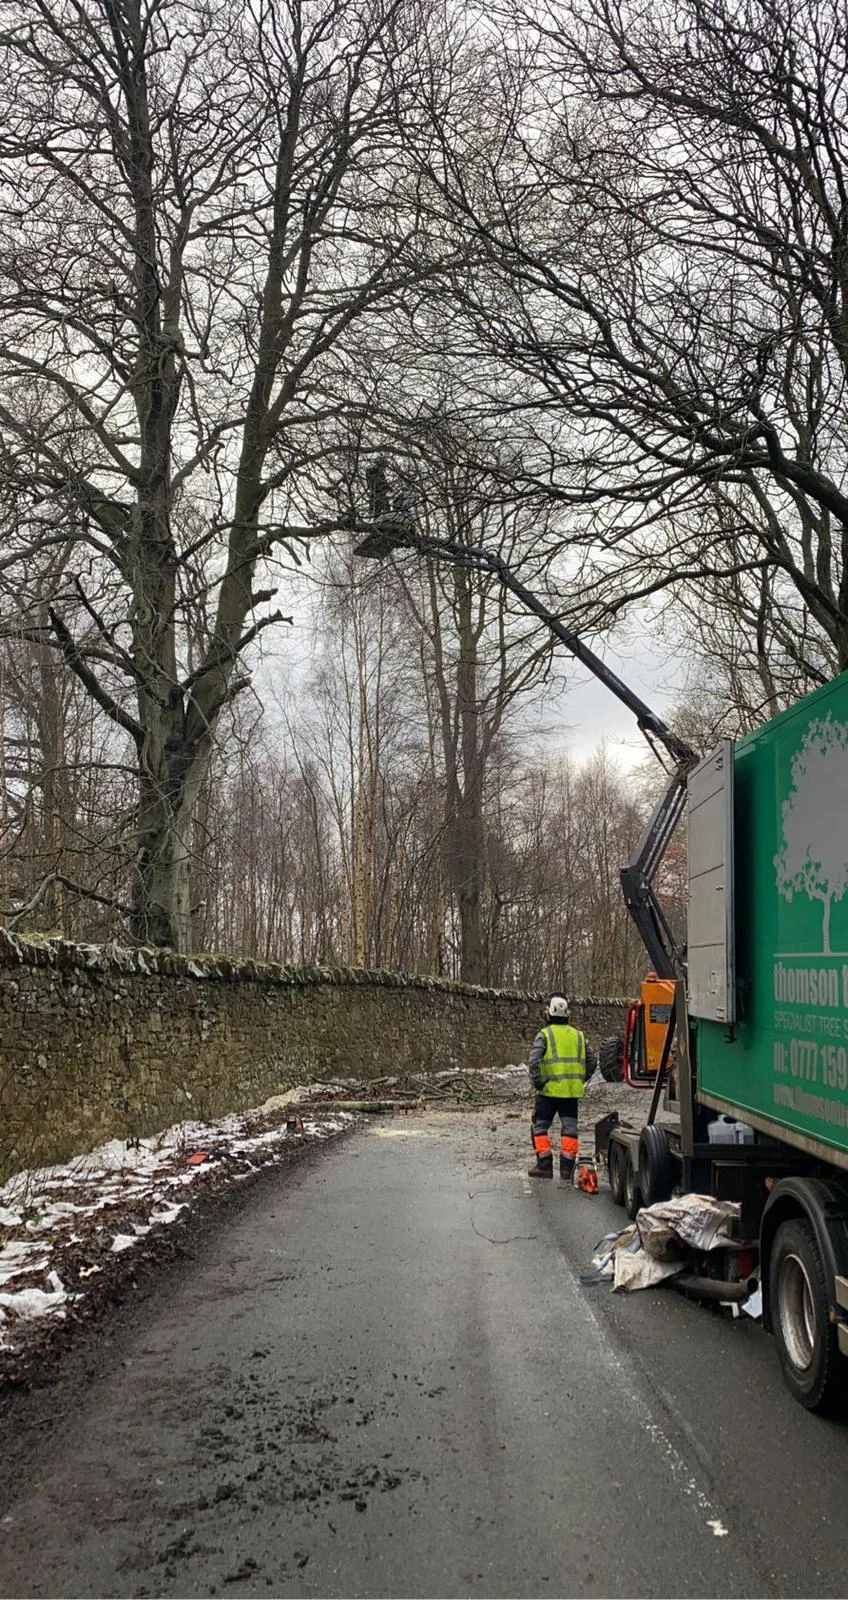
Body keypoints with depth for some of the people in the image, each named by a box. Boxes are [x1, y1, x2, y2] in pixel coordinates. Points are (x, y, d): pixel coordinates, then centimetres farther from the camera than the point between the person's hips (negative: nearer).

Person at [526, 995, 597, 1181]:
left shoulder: (544, 1035, -6)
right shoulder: (578, 1035, 10)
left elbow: (533, 1061, -16)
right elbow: (592, 1060, 13)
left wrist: (537, 1082, -7)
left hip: (550, 1089, -4)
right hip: (573, 1091, 4)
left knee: (540, 1126, 8)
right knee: (570, 1128, 9)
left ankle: (544, 1165, 7)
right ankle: (567, 1168, 10)